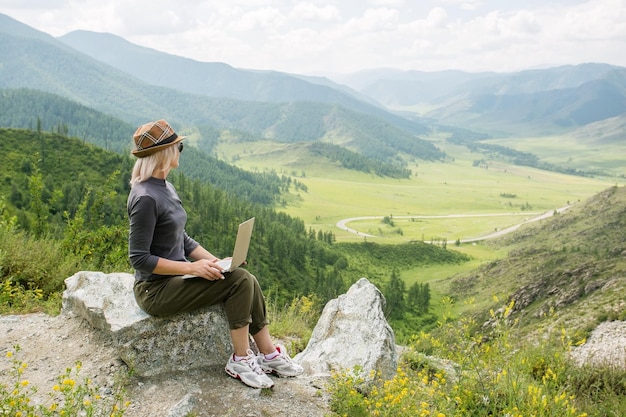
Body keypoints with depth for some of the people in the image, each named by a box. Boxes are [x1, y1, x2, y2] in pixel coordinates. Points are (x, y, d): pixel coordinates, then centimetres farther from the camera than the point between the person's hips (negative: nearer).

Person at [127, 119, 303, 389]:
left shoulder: (166, 187, 10)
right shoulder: (145, 197, -20)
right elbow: (139, 258, -22)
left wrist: (214, 261, 2)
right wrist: (192, 268, -22)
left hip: (175, 277, 9)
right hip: (155, 290, -9)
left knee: (246, 278, -5)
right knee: (239, 281, -17)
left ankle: (269, 354, 3)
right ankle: (240, 360, -6)